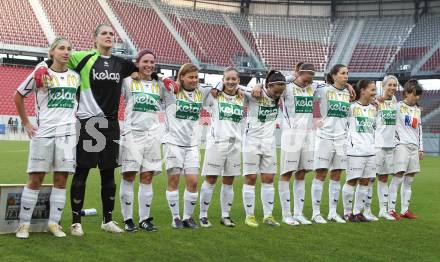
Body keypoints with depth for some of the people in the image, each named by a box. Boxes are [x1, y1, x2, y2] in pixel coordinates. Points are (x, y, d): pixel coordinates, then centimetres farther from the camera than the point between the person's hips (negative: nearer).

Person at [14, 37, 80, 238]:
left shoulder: (76, 76, 10)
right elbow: (18, 96, 9)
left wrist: (75, 116, 12)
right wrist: (26, 124, 6)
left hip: (67, 133, 3)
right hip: (43, 132, -3)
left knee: (61, 180, 2)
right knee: (35, 179, -1)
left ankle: (54, 223, 11)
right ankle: (24, 223, 8)